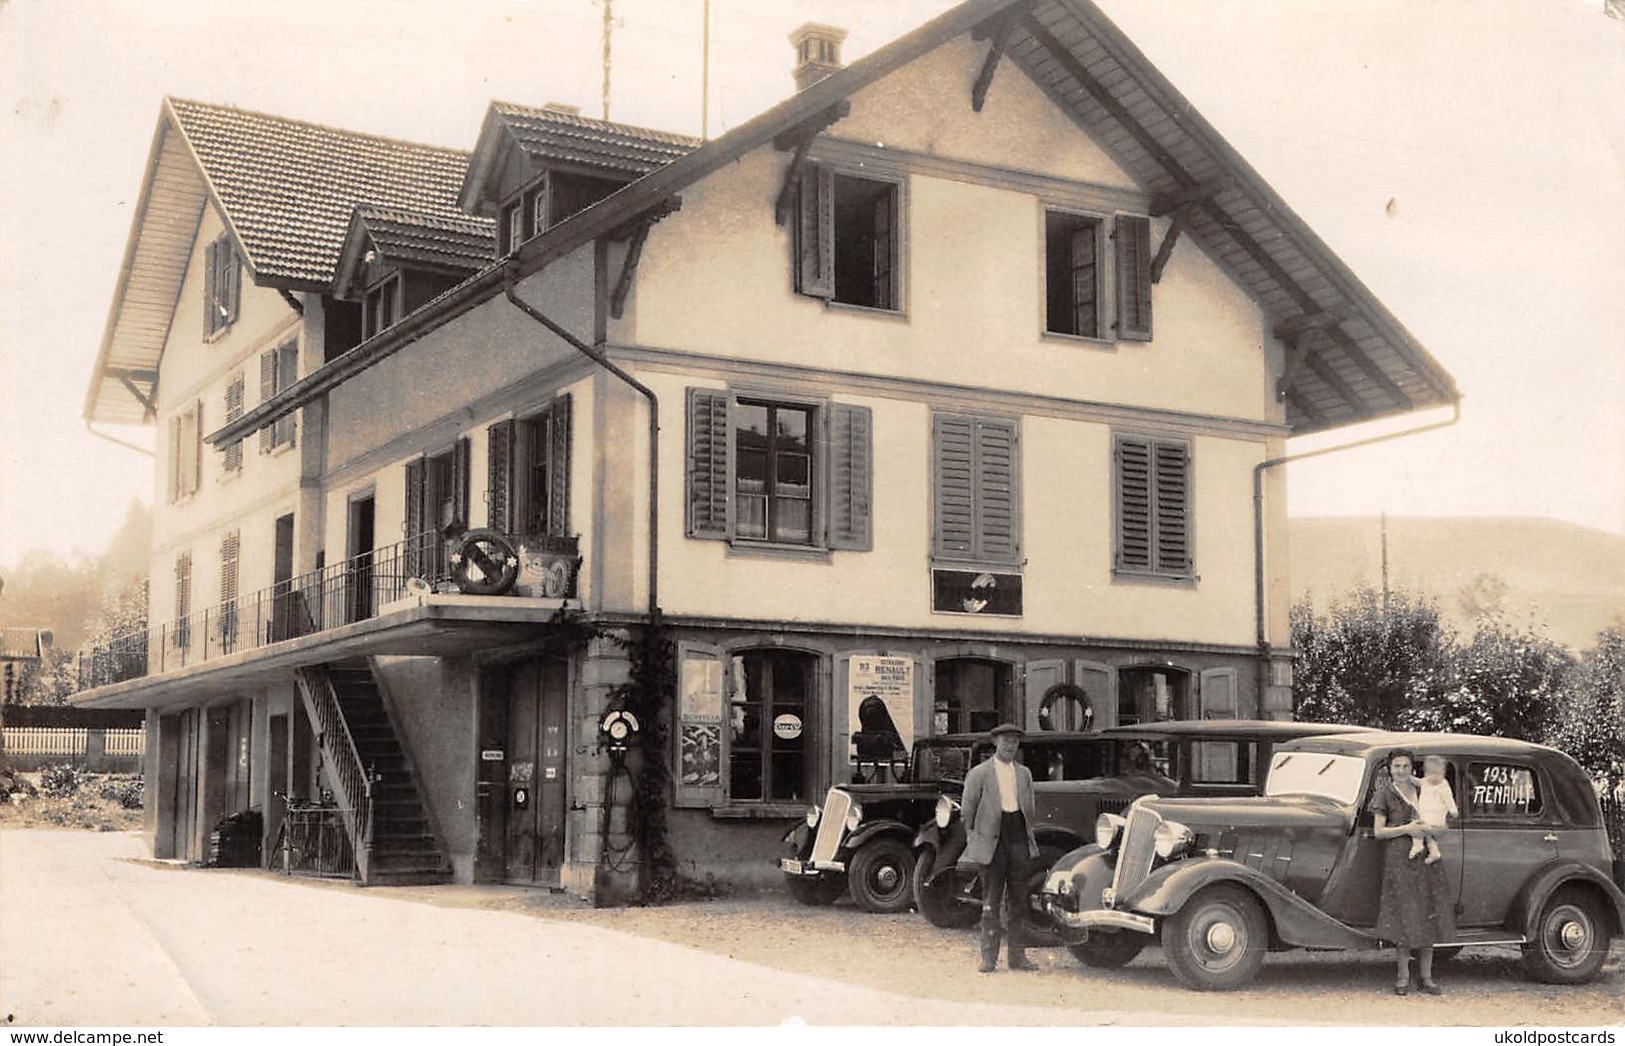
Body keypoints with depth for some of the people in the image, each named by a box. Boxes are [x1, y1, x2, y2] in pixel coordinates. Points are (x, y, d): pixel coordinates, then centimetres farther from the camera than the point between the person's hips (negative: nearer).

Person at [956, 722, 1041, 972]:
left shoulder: (1024, 773, 16)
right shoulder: (979, 773, 2)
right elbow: (967, 811, 3)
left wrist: (1029, 837, 12)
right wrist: (973, 842, -1)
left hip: (1019, 839, 4)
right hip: (991, 841, -4)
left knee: (1020, 901, 5)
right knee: (990, 902, -1)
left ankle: (1017, 955, 12)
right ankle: (989, 956, 3)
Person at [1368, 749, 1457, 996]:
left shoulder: (1422, 790, 13)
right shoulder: (1385, 793, 1)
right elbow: (1378, 831, -3)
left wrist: (1429, 828, -2)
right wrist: (1406, 829, -14)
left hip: (1426, 858, 4)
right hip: (1399, 859, -4)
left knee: (1427, 917, 2)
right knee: (1403, 918, -5)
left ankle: (1425, 978, 8)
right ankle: (1403, 977, 4)